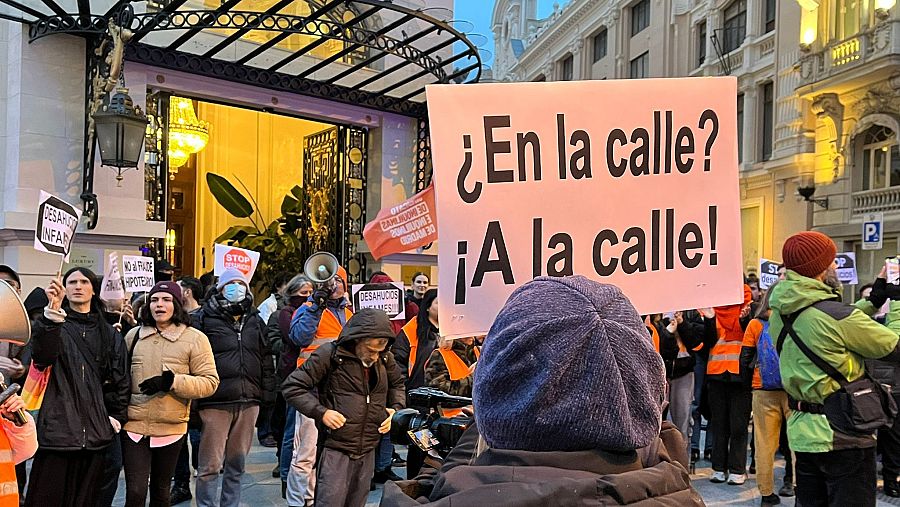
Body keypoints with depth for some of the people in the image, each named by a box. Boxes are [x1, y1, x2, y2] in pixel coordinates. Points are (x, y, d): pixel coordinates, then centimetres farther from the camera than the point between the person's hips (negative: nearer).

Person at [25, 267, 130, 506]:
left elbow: (121, 379, 17)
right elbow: (42, 356, -21)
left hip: (96, 432, 4)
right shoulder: (52, 324, 2)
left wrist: (116, 415, 8)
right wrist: (53, 311, -32)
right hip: (56, 429, -3)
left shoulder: (109, 334, 14)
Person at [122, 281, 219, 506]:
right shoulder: (134, 335, 6)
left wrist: (170, 382, -19)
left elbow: (210, 382, -8)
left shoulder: (194, 339, -4)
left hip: (171, 428, -1)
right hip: (134, 426, 1)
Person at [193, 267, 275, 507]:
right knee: (211, 464, -2)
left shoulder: (255, 321, 15)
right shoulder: (204, 318, 0)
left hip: (248, 401, 5)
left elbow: (266, 359, 18)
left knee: (237, 464, 13)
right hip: (216, 402, -4)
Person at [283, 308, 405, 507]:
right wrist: (320, 412, -18)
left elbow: (397, 384, 25)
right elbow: (292, 387, -10)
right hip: (336, 450, -5)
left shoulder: (386, 358, 4)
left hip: (368, 451, 5)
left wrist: (395, 408, 7)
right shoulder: (329, 354, -13)